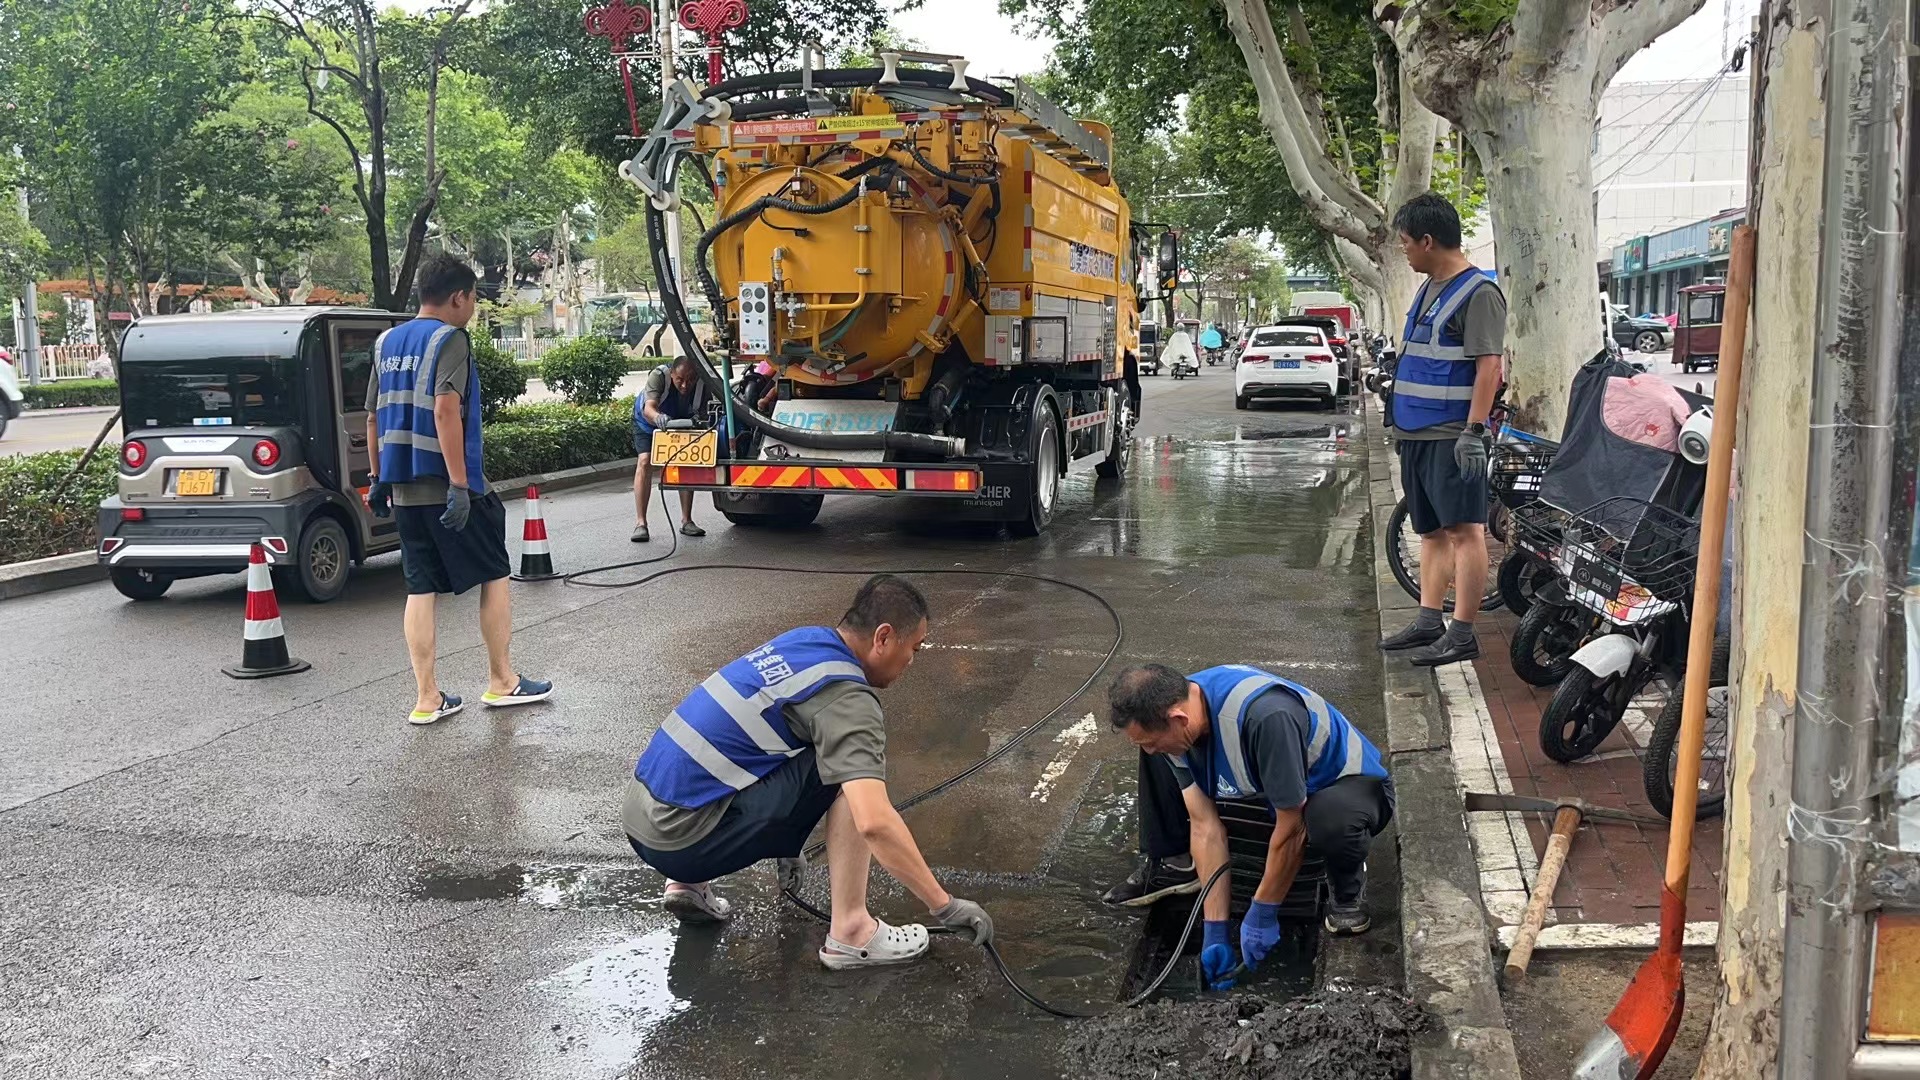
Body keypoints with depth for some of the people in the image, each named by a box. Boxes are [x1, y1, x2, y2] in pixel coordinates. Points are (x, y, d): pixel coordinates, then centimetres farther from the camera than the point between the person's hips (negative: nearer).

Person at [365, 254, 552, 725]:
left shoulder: (387, 343, 13)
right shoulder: (449, 339, -9)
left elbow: (373, 417, 15)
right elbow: (446, 410, -21)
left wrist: (378, 478, 22)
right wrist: (460, 484, -23)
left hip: (403, 489, 7)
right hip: (447, 489, -7)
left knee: (420, 589, 8)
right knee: (494, 575, 9)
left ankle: (427, 698, 8)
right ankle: (502, 681, 16)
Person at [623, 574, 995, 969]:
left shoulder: (806, 640, 12)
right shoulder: (845, 698, -16)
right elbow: (875, 823, -27)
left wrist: (786, 841, 38)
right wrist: (945, 906, -18)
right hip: (681, 837, -9)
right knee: (847, 774, -9)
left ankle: (690, 882, 19)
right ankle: (851, 933, -2)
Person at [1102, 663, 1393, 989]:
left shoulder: (1265, 716, -40)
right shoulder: (1172, 717, -17)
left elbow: (1292, 828, -30)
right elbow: (1205, 827, -13)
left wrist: (1262, 914, -19)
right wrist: (1215, 929, -14)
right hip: (1268, 790, 6)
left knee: (1331, 818, -42)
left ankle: (1348, 889, -8)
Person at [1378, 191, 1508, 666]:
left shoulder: (1479, 293, -11)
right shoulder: (1429, 288, 17)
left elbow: (1489, 366, -17)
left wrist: (1473, 432, -22)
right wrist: (1399, 421, 23)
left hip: (1451, 436, -9)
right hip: (1418, 432, 9)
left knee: (1463, 530, -6)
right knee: (1431, 531, 13)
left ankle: (1462, 634, -5)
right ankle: (1428, 622, 18)